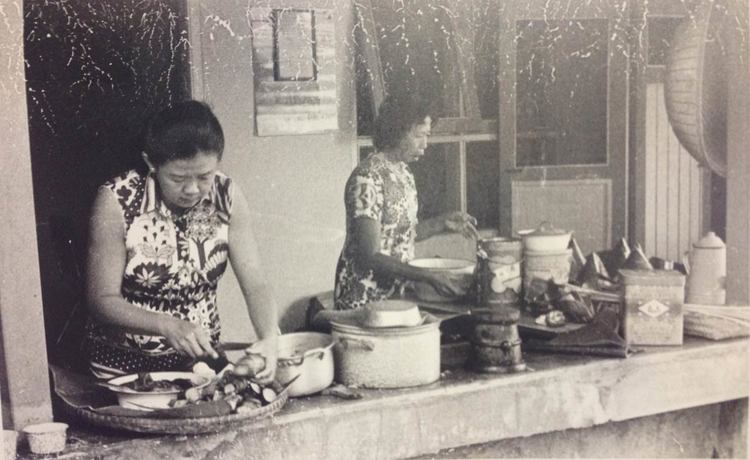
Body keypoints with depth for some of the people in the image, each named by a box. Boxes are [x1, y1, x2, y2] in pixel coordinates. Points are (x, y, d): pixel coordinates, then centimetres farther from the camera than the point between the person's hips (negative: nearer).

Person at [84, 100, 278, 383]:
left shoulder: (227, 197, -7)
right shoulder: (117, 201, -16)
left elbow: (255, 286, -6)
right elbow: (103, 299, -14)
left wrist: (269, 339, -25)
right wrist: (168, 327, -29)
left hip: (200, 357, 2)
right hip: (123, 365, -2)